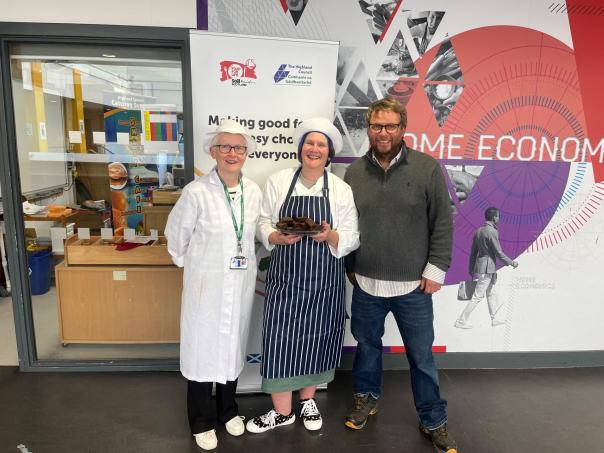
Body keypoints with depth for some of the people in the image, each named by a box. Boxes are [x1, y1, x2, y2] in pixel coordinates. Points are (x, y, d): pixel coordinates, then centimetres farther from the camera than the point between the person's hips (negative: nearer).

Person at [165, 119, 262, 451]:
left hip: (242, 284, 4)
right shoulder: (196, 192, -15)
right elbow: (176, 235, -3)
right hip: (206, 284, -4)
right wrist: (191, 264, 6)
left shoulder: (254, 192, -2)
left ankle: (228, 411, 40)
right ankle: (202, 422, 32)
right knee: (203, 348, 10)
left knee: (233, 345, 18)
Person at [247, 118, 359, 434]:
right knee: (280, 340, 1)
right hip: (285, 277, 0)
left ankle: (308, 401, 38)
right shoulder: (278, 182, 1)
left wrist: (331, 236, -22)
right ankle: (282, 411, 23)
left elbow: (352, 239, -2)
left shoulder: (341, 190, -1)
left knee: (315, 339, 13)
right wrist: (276, 237, -18)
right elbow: (263, 224, 2)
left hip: (324, 280, 0)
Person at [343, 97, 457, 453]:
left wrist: (436, 269, -8)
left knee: (422, 356, 12)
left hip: (413, 285, -2)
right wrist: (349, 267, 10)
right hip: (366, 283, 3)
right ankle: (367, 398, 45)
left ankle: (434, 420, 33)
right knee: (367, 345, 20)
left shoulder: (428, 168, -6)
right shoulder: (354, 172, 2)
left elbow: (443, 223, -5)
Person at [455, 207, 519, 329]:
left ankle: (494, 319, 32)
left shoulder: (478, 231, 9)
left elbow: (473, 252, 13)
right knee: (477, 296, -4)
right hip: (487, 269, -9)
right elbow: (499, 253, -14)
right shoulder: (492, 232, -16)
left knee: (492, 294, 20)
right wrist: (512, 263, 1)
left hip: (479, 266, 9)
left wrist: (471, 271, 18)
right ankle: (461, 321, -1)